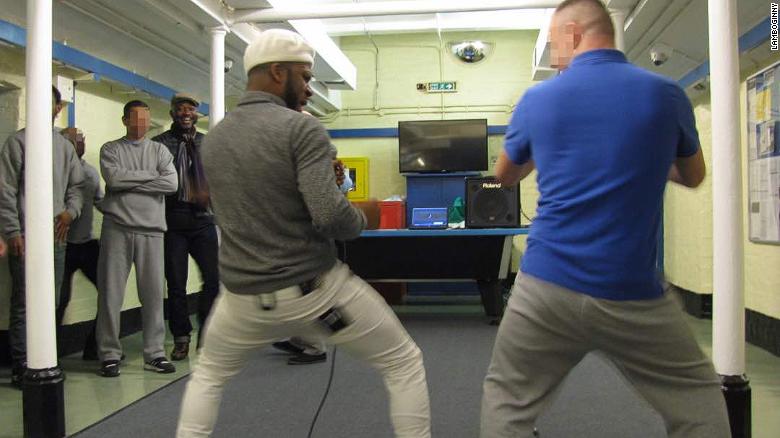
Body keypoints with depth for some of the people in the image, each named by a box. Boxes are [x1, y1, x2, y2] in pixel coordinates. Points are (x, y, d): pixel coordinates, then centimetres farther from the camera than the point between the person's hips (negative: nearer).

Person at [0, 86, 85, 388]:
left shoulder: (66, 146, 16)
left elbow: (76, 185, 18)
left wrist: (71, 211, -2)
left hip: (57, 237, 5)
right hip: (26, 236, -5)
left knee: (51, 303, 9)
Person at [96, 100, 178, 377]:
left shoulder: (159, 150, 13)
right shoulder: (110, 149, 10)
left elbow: (172, 184, -3)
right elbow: (113, 178, -10)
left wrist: (130, 183, -5)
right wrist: (150, 176, -4)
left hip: (150, 229, 1)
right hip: (117, 227, -1)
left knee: (153, 293, 2)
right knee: (110, 292, 0)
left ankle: (154, 354, 12)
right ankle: (109, 354, 10)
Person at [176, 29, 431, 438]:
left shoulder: (213, 139, 7)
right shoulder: (302, 128, -13)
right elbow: (330, 216, -24)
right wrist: (364, 218, -2)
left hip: (244, 296, 5)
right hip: (314, 290, -5)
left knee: (208, 374, 33)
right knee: (404, 364, 15)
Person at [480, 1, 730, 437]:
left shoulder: (538, 99, 1)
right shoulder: (666, 94, 0)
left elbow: (505, 176, 19)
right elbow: (693, 176, 18)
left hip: (547, 287, 1)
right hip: (632, 295, 0)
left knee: (507, 403, 18)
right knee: (699, 401, 21)